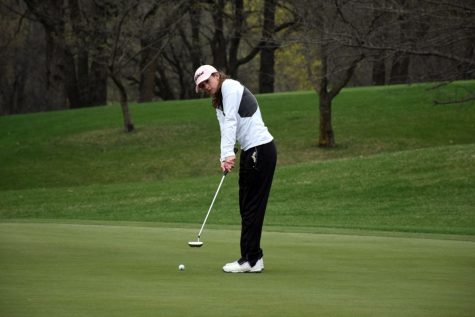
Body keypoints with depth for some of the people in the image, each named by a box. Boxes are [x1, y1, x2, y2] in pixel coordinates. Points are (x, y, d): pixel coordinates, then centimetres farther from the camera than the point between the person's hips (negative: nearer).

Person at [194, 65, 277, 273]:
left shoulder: (230, 87, -7)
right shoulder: (218, 104, 20)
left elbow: (231, 121, -17)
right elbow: (225, 130, 9)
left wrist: (228, 153, -25)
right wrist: (224, 158, -9)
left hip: (260, 149, -10)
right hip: (250, 151, 10)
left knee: (252, 205, -8)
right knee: (246, 205, 12)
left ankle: (250, 260, -6)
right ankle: (254, 257, 16)